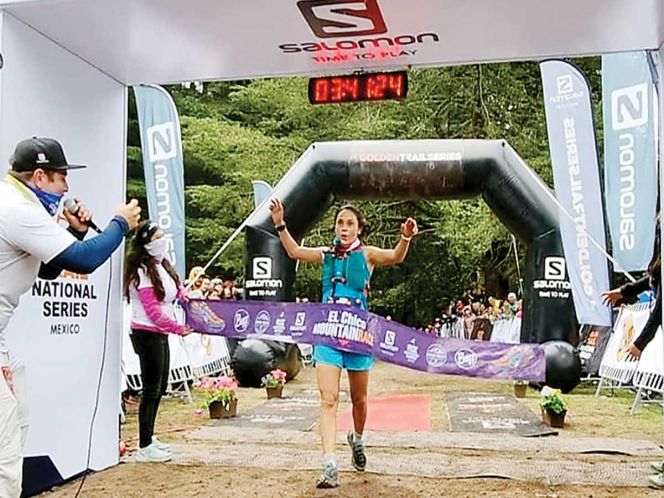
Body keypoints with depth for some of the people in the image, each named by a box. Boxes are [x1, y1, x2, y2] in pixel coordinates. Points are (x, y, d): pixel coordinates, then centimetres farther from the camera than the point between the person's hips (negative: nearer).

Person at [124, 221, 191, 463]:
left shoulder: (162, 266, 14)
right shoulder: (143, 271, -14)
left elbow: (178, 291, 16)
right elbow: (152, 310, -18)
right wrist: (178, 328, -18)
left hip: (160, 334, 9)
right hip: (147, 334, -9)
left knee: (160, 388, 15)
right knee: (151, 390, -5)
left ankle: (149, 438, 27)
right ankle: (145, 448, 3)